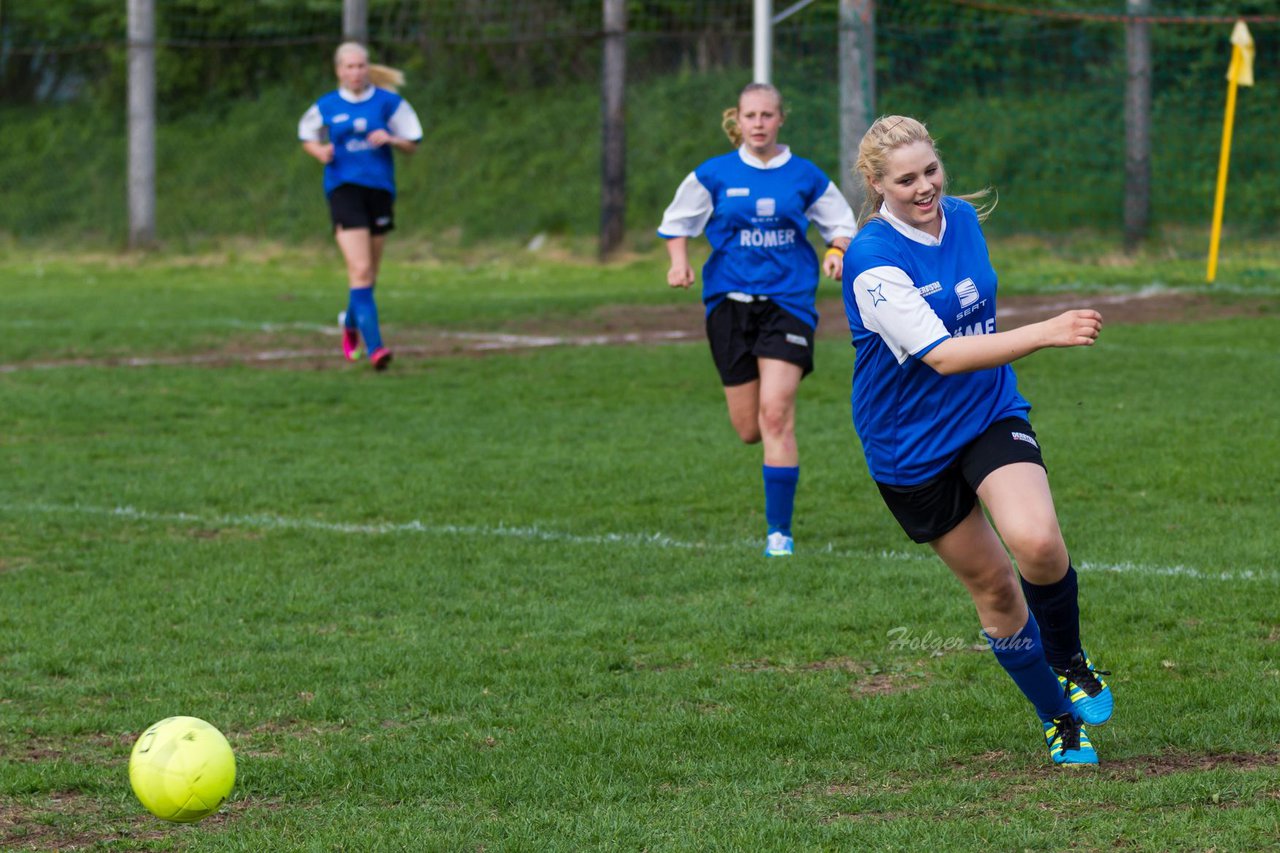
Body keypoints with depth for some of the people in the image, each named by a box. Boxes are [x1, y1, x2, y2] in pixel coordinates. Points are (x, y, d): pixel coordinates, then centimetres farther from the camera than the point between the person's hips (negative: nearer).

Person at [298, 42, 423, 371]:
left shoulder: (388, 102, 3)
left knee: (369, 272, 12)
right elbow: (307, 138, 19)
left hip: (380, 189, 2)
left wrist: (390, 139, -14)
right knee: (361, 269, -16)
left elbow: (412, 145, 7)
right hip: (343, 189, -2)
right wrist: (321, 151, -3)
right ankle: (374, 346, -21)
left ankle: (351, 322, 42)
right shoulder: (326, 107, 3)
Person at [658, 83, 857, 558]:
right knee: (749, 429, 2)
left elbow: (841, 225, 13)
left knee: (776, 414, -16)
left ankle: (779, 530, -10)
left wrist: (837, 251, -8)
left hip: (788, 301, -1)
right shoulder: (714, 176, 3)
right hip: (729, 303, 1)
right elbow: (675, 224, 13)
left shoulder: (805, 177, 3)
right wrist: (680, 263, -6)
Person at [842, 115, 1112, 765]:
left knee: (1037, 544, -24)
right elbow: (941, 355, -30)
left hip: (991, 415, 3)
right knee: (991, 583, 5)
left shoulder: (962, 216, -1)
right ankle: (1056, 718, 24)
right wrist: (1044, 334, -38)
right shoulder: (872, 261, -23)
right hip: (911, 444, -3)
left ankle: (1069, 660, 4)